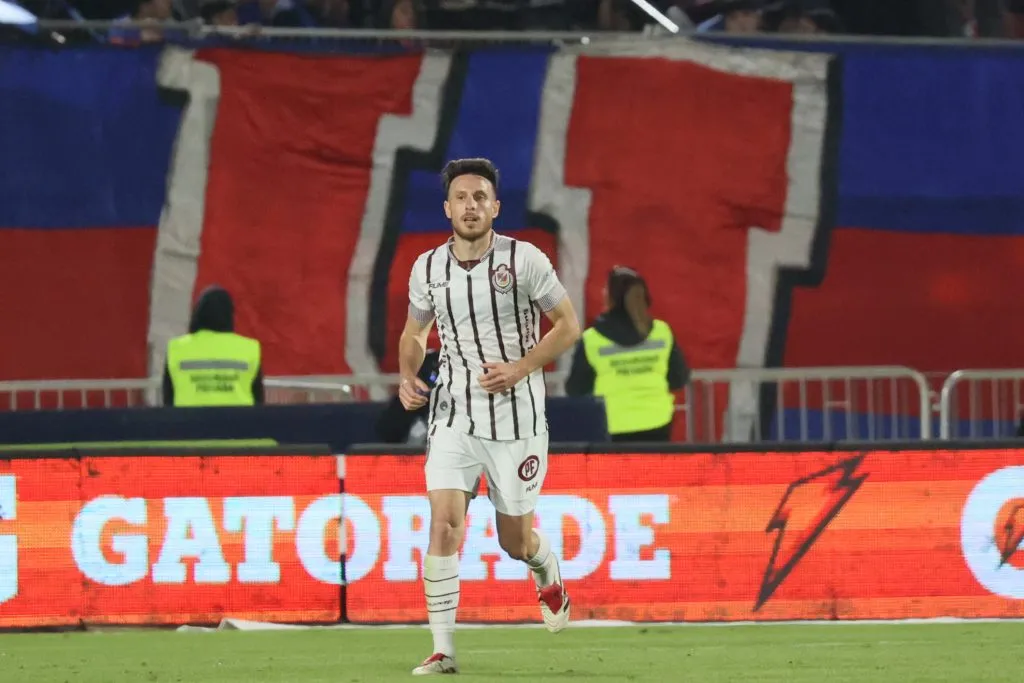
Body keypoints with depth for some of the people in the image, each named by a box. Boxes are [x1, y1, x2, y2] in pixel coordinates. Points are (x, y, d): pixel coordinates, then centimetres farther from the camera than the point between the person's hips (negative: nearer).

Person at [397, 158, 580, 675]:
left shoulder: (525, 260, -10)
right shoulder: (427, 269, 0)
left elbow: (568, 325, -3)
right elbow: (414, 332, 17)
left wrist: (519, 369, -16)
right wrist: (407, 375, -3)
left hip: (516, 417, -2)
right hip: (453, 415, 2)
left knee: (515, 541, 9)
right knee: (444, 524, -16)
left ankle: (548, 577, 46)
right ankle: (442, 649, -11)